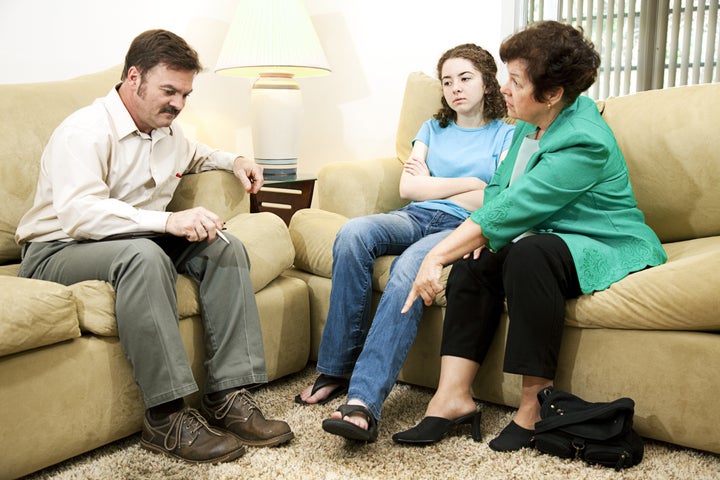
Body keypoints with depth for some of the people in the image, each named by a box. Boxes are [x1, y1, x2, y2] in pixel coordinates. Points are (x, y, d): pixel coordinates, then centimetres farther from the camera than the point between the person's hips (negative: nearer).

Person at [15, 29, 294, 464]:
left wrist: (234, 161, 15)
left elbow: (194, 154, 36)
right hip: (58, 252, -7)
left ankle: (228, 396, -21)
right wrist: (168, 221, -42)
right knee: (143, 254, -39)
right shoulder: (85, 132, -16)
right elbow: (78, 213, -32)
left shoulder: (168, 130, 11)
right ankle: (168, 417, -34)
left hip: (141, 244, 8)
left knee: (225, 246, -14)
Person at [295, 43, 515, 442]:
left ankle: (364, 402, -46)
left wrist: (430, 185, 2)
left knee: (407, 270, -37)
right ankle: (336, 369, -25)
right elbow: (408, 189, 11)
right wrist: (469, 184, 3)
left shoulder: (506, 136, 13)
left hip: (461, 228, -4)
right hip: (414, 218, 4)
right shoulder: (433, 129, 25)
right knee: (353, 233, -30)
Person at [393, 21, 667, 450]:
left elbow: (512, 208, -29)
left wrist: (437, 255, -29)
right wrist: (483, 231, -10)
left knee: (529, 252, -36)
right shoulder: (531, 124, 6)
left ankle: (535, 404, -26)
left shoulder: (584, 142, -24)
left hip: (609, 250, -8)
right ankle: (453, 394, -17)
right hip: (549, 241, 8)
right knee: (473, 263, -15)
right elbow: (499, 186, 13)